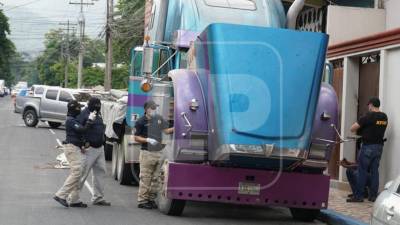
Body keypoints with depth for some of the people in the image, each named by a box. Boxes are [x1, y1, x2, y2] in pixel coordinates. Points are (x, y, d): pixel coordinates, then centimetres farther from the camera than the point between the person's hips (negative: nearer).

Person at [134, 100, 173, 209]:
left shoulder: (159, 118, 10)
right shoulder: (141, 121, -5)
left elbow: (166, 130, 12)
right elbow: (136, 137, -4)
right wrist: (148, 140, -17)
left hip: (158, 152, 6)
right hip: (147, 153, -5)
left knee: (155, 178, 9)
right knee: (145, 178, -3)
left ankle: (151, 199, 17)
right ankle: (142, 200, 3)